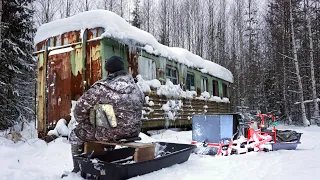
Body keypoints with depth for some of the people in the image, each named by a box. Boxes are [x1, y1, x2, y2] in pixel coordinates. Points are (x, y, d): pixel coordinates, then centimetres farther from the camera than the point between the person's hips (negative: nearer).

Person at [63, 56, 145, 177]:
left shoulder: (101, 88, -15)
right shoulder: (136, 88, 3)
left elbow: (80, 108, -10)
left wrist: (83, 122, 10)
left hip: (111, 133, -6)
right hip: (133, 132, 6)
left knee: (76, 135, 18)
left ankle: (77, 170, 29)